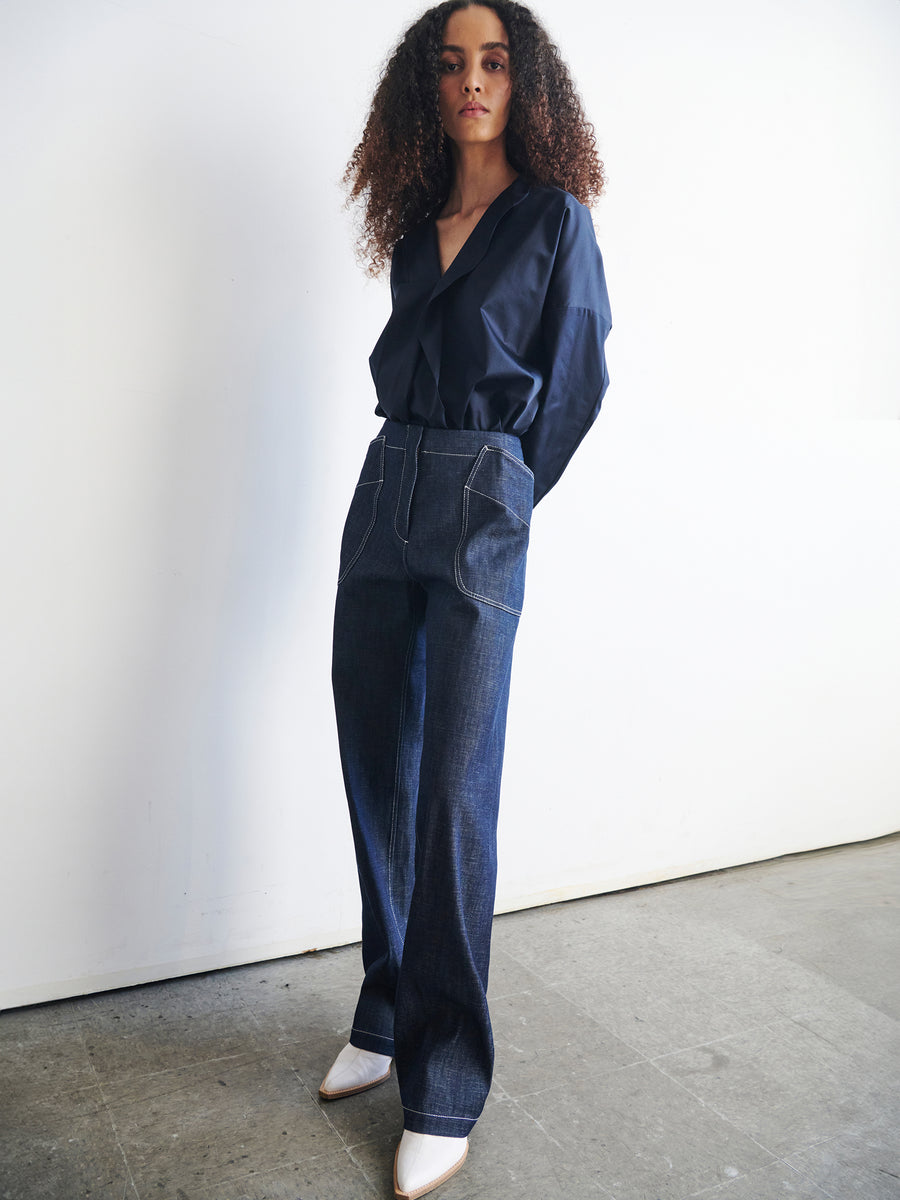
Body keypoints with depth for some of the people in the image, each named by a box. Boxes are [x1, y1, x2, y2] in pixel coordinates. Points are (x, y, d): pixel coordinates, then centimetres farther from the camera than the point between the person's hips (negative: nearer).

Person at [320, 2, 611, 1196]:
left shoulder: (554, 216, 3)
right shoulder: (415, 221, 17)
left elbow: (576, 379, 5)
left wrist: (505, 498, 7)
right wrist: (427, 481, 10)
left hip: (480, 510, -6)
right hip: (385, 489, 6)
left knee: (454, 794, -7)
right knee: (375, 772, 8)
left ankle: (444, 1096, 7)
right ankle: (387, 1021, 26)